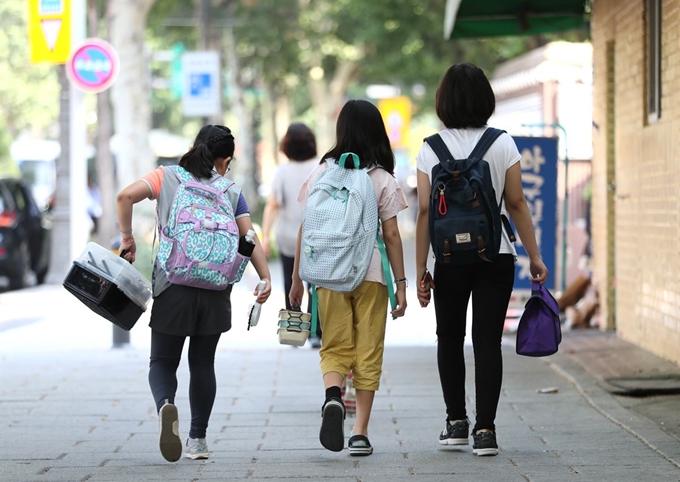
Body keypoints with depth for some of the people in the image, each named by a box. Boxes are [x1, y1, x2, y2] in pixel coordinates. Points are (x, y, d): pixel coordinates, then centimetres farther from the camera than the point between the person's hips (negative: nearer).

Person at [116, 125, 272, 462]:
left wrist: (127, 239, 2)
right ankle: (198, 440, 14)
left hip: (173, 284, -1)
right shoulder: (231, 191, 9)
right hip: (215, 289, 1)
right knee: (202, 363, 14)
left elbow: (126, 196, -8)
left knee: (163, 361, 7)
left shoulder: (167, 178, 6)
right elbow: (249, 237, -1)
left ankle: (166, 406, -24)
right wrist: (265, 277, -4)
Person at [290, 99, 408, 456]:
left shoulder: (321, 173, 3)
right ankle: (360, 433, 5)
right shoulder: (383, 179, 0)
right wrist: (401, 284, 4)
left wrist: (297, 279, 10)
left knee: (335, 347, 11)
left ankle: (332, 395, -20)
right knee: (368, 353, 7)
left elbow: (306, 229, 3)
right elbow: (392, 235, -1)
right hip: (371, 274, -1)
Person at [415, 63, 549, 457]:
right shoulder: (503, 144, -3)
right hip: (496, 257, 0)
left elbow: (425, 211, -4)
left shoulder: (431, 148, -3)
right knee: (488, 341, 2)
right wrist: (535, 256, 4)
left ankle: (457, 421, 18)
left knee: (450, 338, 17)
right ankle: (485, 429, -5)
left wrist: (421, 269, 1)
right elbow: (517, 203, -3)